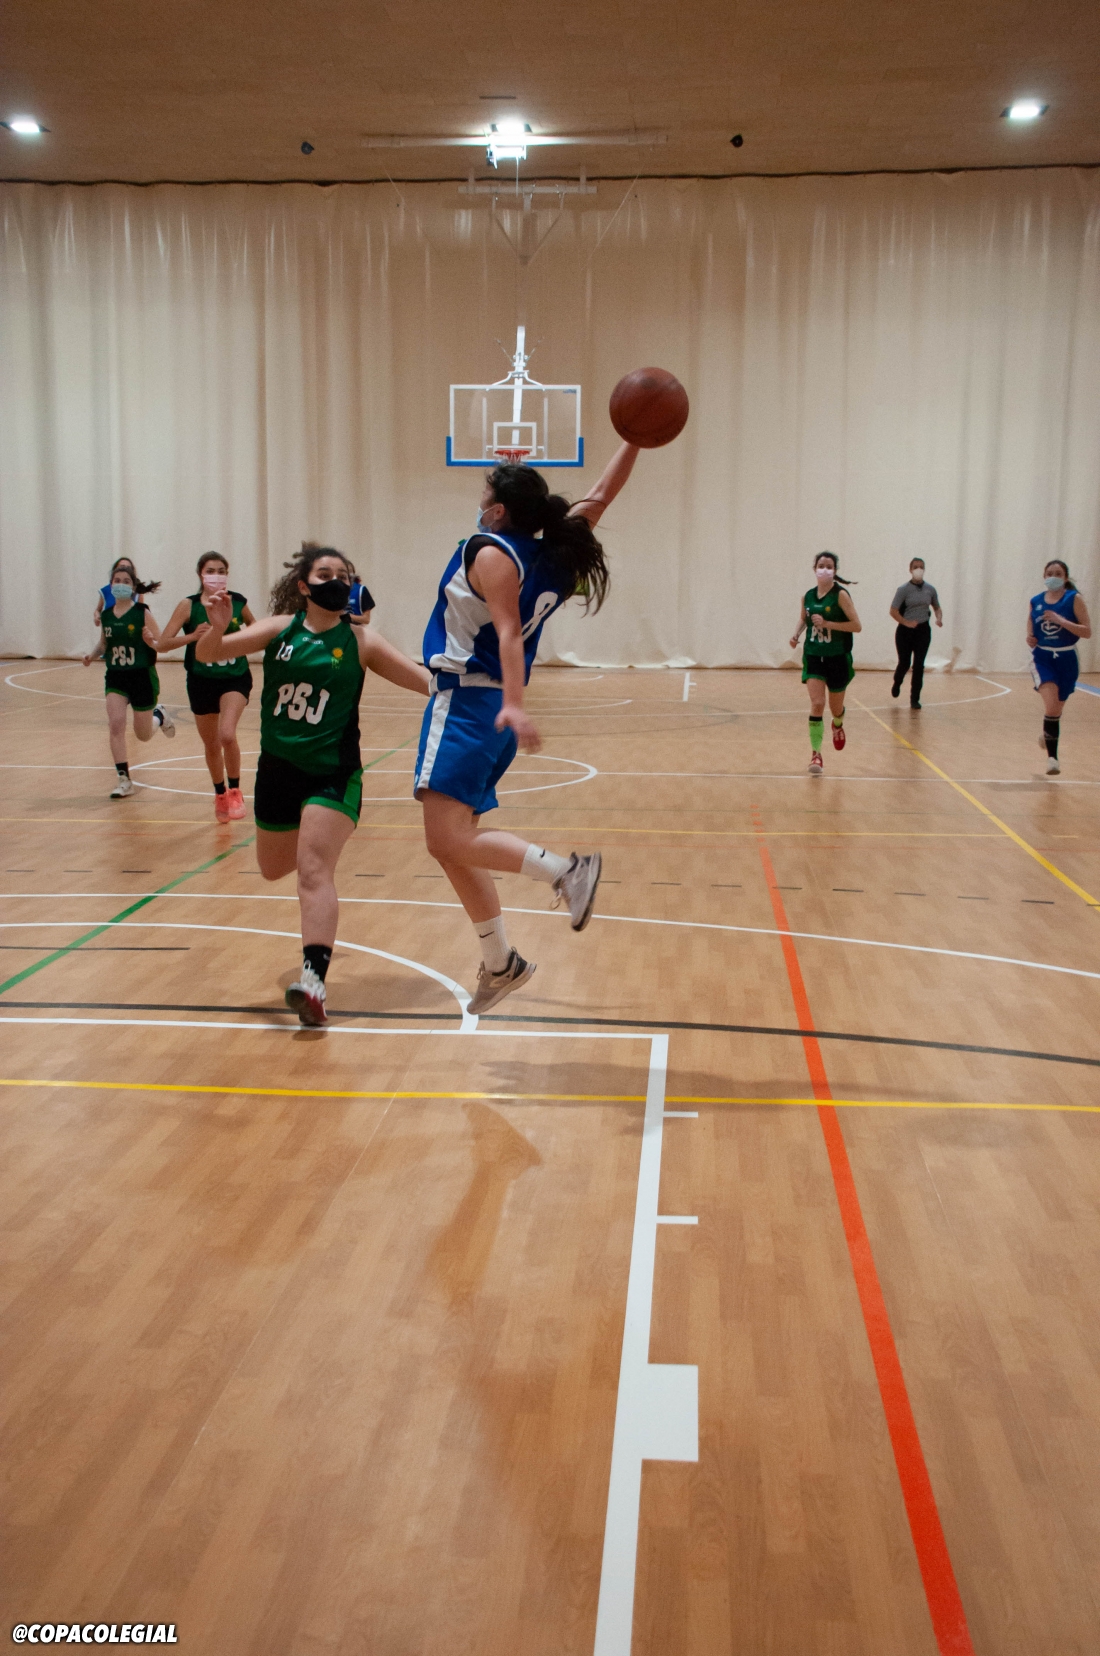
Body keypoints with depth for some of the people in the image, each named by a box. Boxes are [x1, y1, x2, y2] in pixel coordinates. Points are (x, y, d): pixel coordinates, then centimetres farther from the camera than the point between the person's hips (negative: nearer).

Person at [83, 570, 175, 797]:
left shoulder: (143, 613, -9)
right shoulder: (105, 615, 3)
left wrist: (151, 642, -30)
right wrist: (93, 655, -3)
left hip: (142, 676, -3)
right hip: (115, 677, 3)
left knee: (143, 735, 8)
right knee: (116, 725, -15)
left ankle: (160, 716, 44)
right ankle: (124, 780, -7)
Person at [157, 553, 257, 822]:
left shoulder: (237, 601, -4)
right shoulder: (188, 605, -10)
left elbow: (252, 623, 19)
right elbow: (162, 644, -15)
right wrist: (192, 636, -30)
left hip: (235, 678, -1)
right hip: (202, 681, 1)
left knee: (227, 735, -23)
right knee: (211, 745, 14)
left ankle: (234, 792, -1)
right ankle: (220, 796, 37)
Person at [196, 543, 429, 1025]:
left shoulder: (359, 641, -4)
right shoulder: (280, 628, 1)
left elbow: (426, 681, -6)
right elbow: (208, 654, -5)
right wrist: (218, 627, -25)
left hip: (332, 773, -4)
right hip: (277, 768, 4)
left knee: (314, 871, -17)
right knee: (273, 869, 20)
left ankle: (313, 979, -23)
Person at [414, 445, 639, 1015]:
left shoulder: (491, 552, -10)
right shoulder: (555, 553, 10)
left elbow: (509, 632, -23)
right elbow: (601, 496, 18)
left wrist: (513, 705, -33)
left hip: (467, 702, -9)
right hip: (492, 709, 9)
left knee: (449, 841, -15)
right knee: (454, 844, 15)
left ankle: (566, 870, -14)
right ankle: (499, 964, 20)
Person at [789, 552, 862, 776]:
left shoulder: (840, 595, -11)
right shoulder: (808, 596, 2)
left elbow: (857, 625, -16)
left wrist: (827, 623, -23)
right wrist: (797, 634, 2)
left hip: (837, 658, -2)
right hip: (813, 657, 2)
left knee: (835, 708, 13)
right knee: (816, 704, -14)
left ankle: (837, 726, 50)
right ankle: (816, 754, -8)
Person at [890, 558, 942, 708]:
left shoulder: (930, 589, 3)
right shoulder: (904, 589, -7)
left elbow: (936, 607, 15)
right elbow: (893, 610, -9)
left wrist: (939, 618, -6)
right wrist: (906, 622, -21)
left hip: (923, 630, 2)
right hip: (905, 631, -2)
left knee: (919, 665, -1)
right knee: (904, 663, 2)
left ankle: (915, 699, 7)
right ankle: (897, 683, 36)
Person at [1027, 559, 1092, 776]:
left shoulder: (1074, 599, -5)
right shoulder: (1035, 602, 3)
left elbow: (1087, 631, -12)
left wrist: (1061, 620, -22)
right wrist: (1030, 640, -9)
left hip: (1066, 660, 0)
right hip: (1042, 658, 0)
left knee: (1056, 710, 13)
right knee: (1051, 705, -22)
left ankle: (1048, 735, 44)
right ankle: (1052, 757, -21)